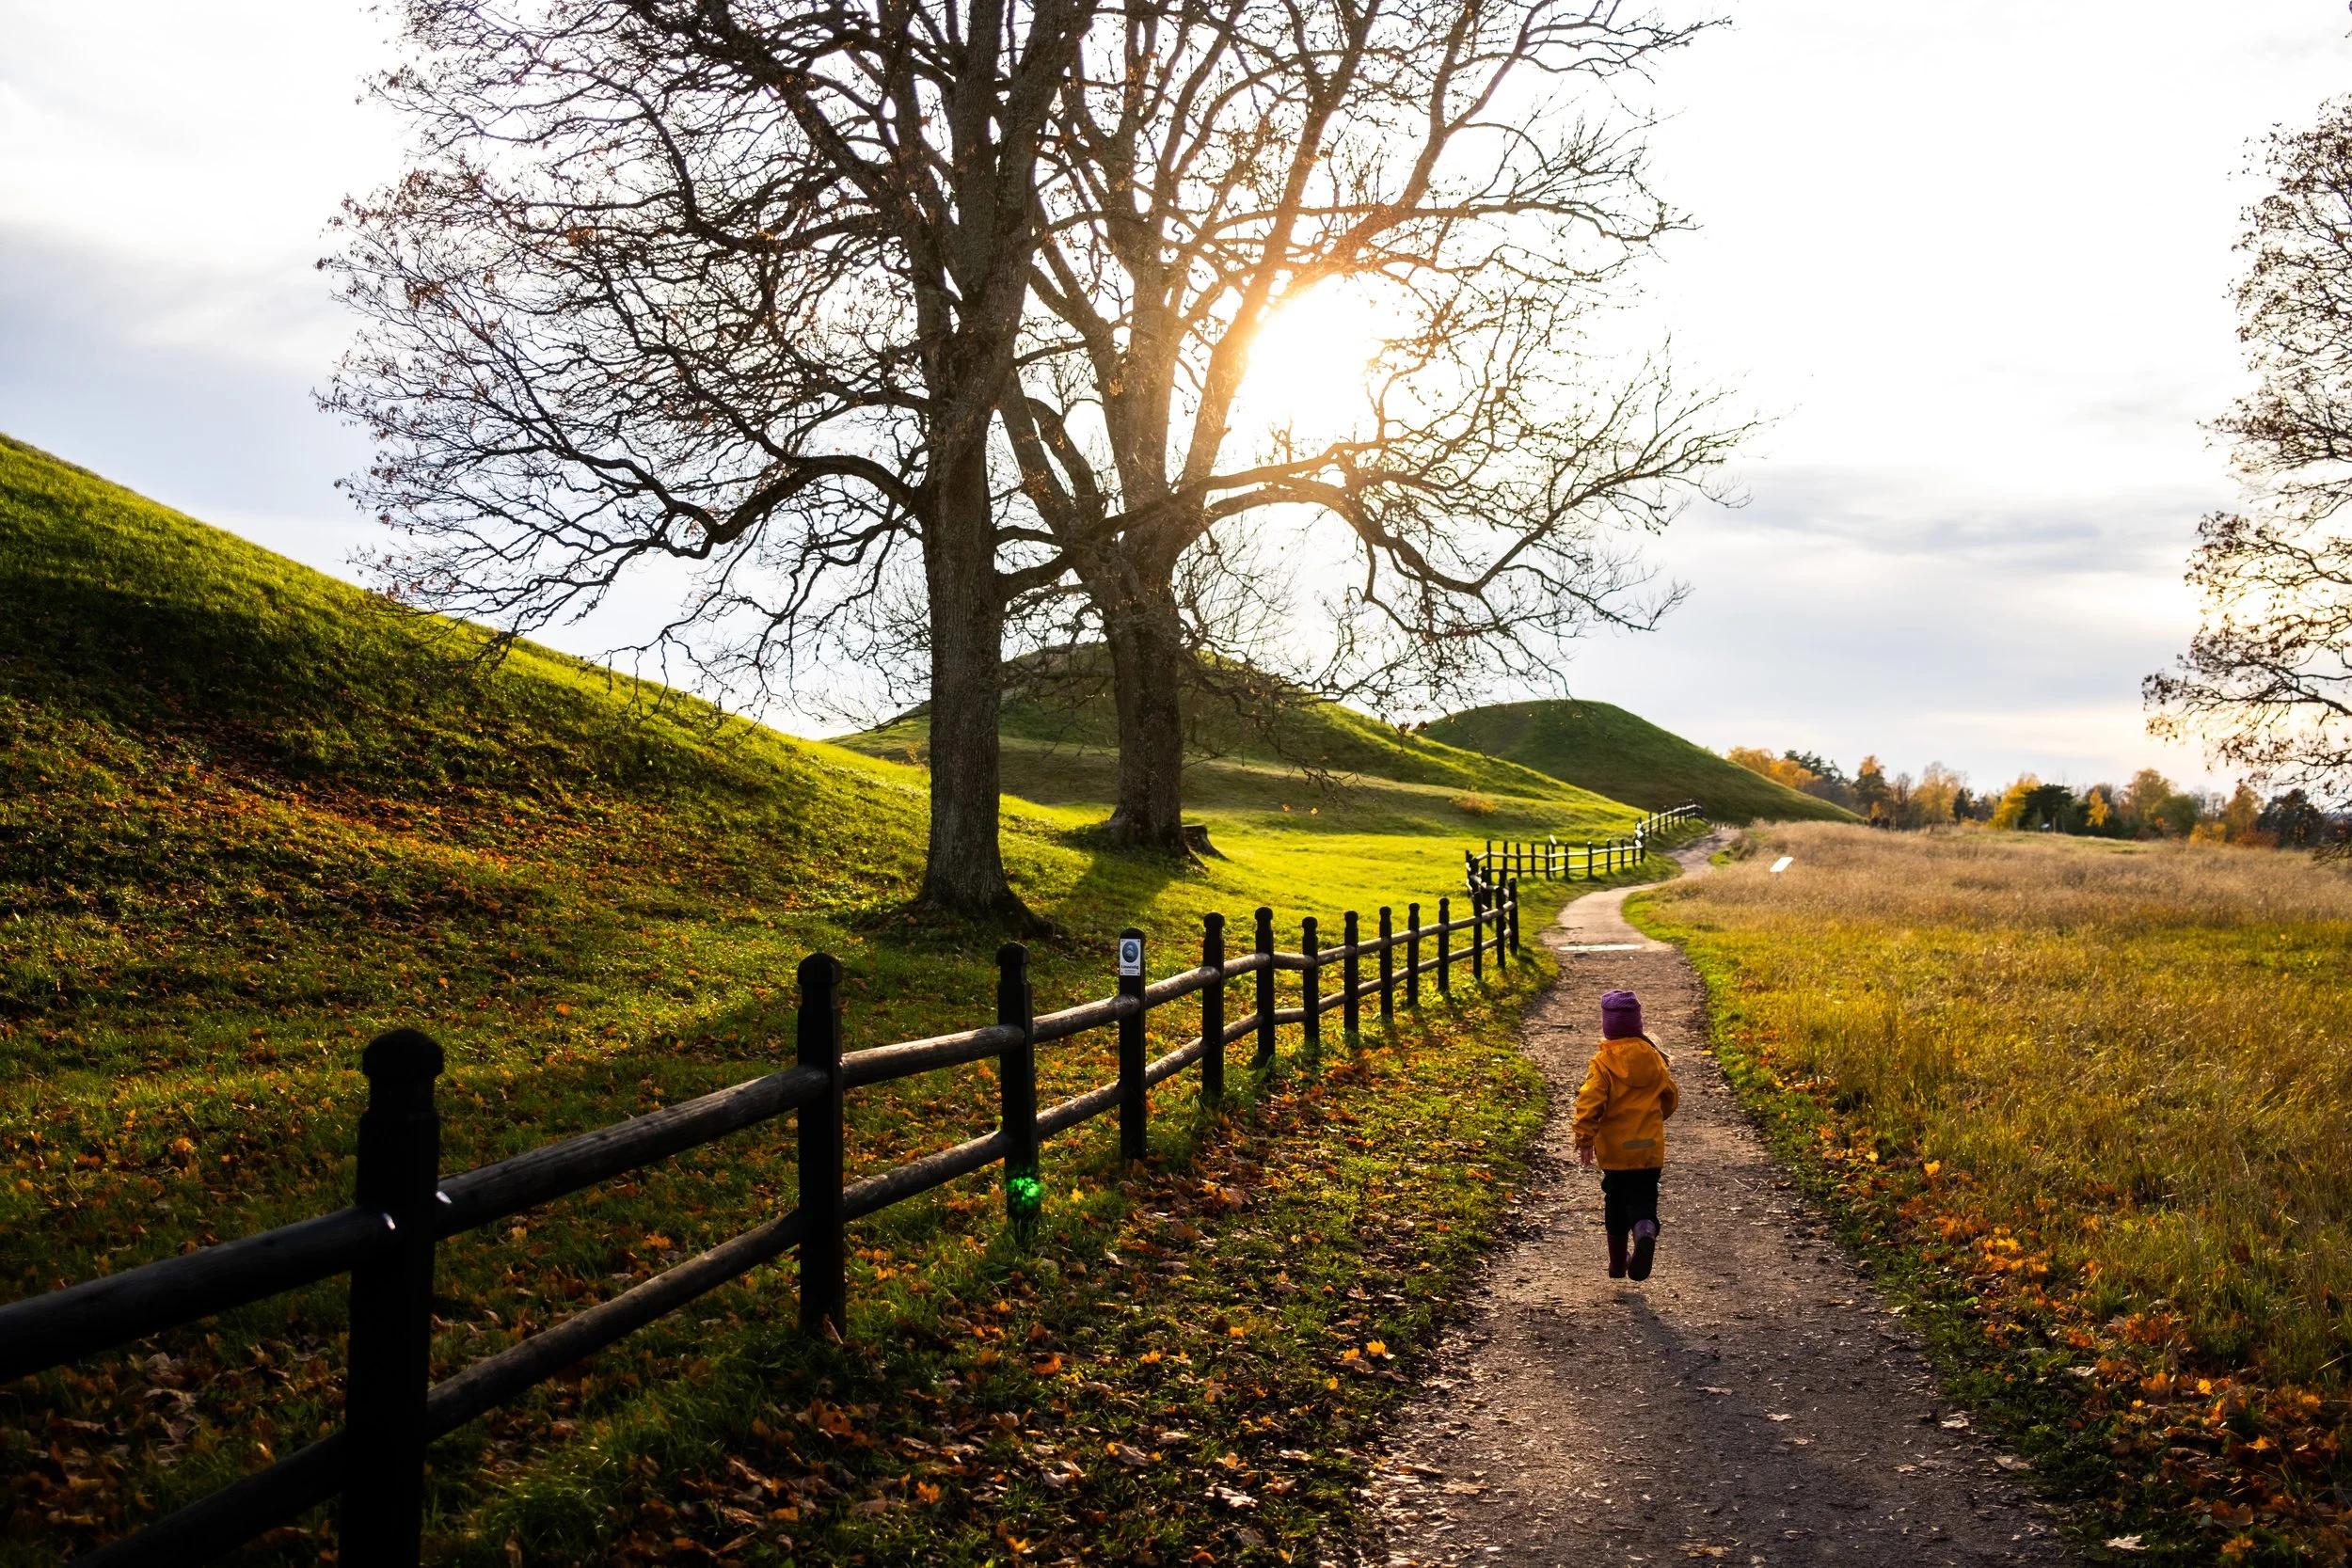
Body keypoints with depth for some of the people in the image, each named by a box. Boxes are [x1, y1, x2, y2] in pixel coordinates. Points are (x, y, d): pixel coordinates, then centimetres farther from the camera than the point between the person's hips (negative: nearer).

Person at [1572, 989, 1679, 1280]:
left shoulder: (1603, 1062, -11)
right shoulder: (1654, 1057, 1)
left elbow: (1589, 1102, -20)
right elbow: (1671, 1097, 12)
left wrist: (1584, 1140, -14)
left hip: (1615, 1150, -2)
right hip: (1650, 1148, 2)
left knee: (1616, 1204, 15)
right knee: (1643, 1200, 5)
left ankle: (1618, 1263, 24)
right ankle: (1645, 1232, -28)